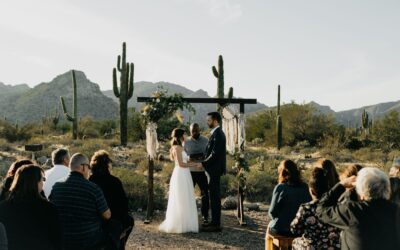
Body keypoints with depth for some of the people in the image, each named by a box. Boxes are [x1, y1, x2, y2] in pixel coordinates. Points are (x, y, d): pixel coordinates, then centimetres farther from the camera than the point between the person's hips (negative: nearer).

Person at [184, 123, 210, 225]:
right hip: (190, 171, 1)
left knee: (205, 194, 1)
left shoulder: (205, 140, 1)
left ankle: (205, 217, 12)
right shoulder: (186, 142, 3)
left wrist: (204, 157, -18)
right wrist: (188, 158, -15)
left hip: (202, 171, -1)